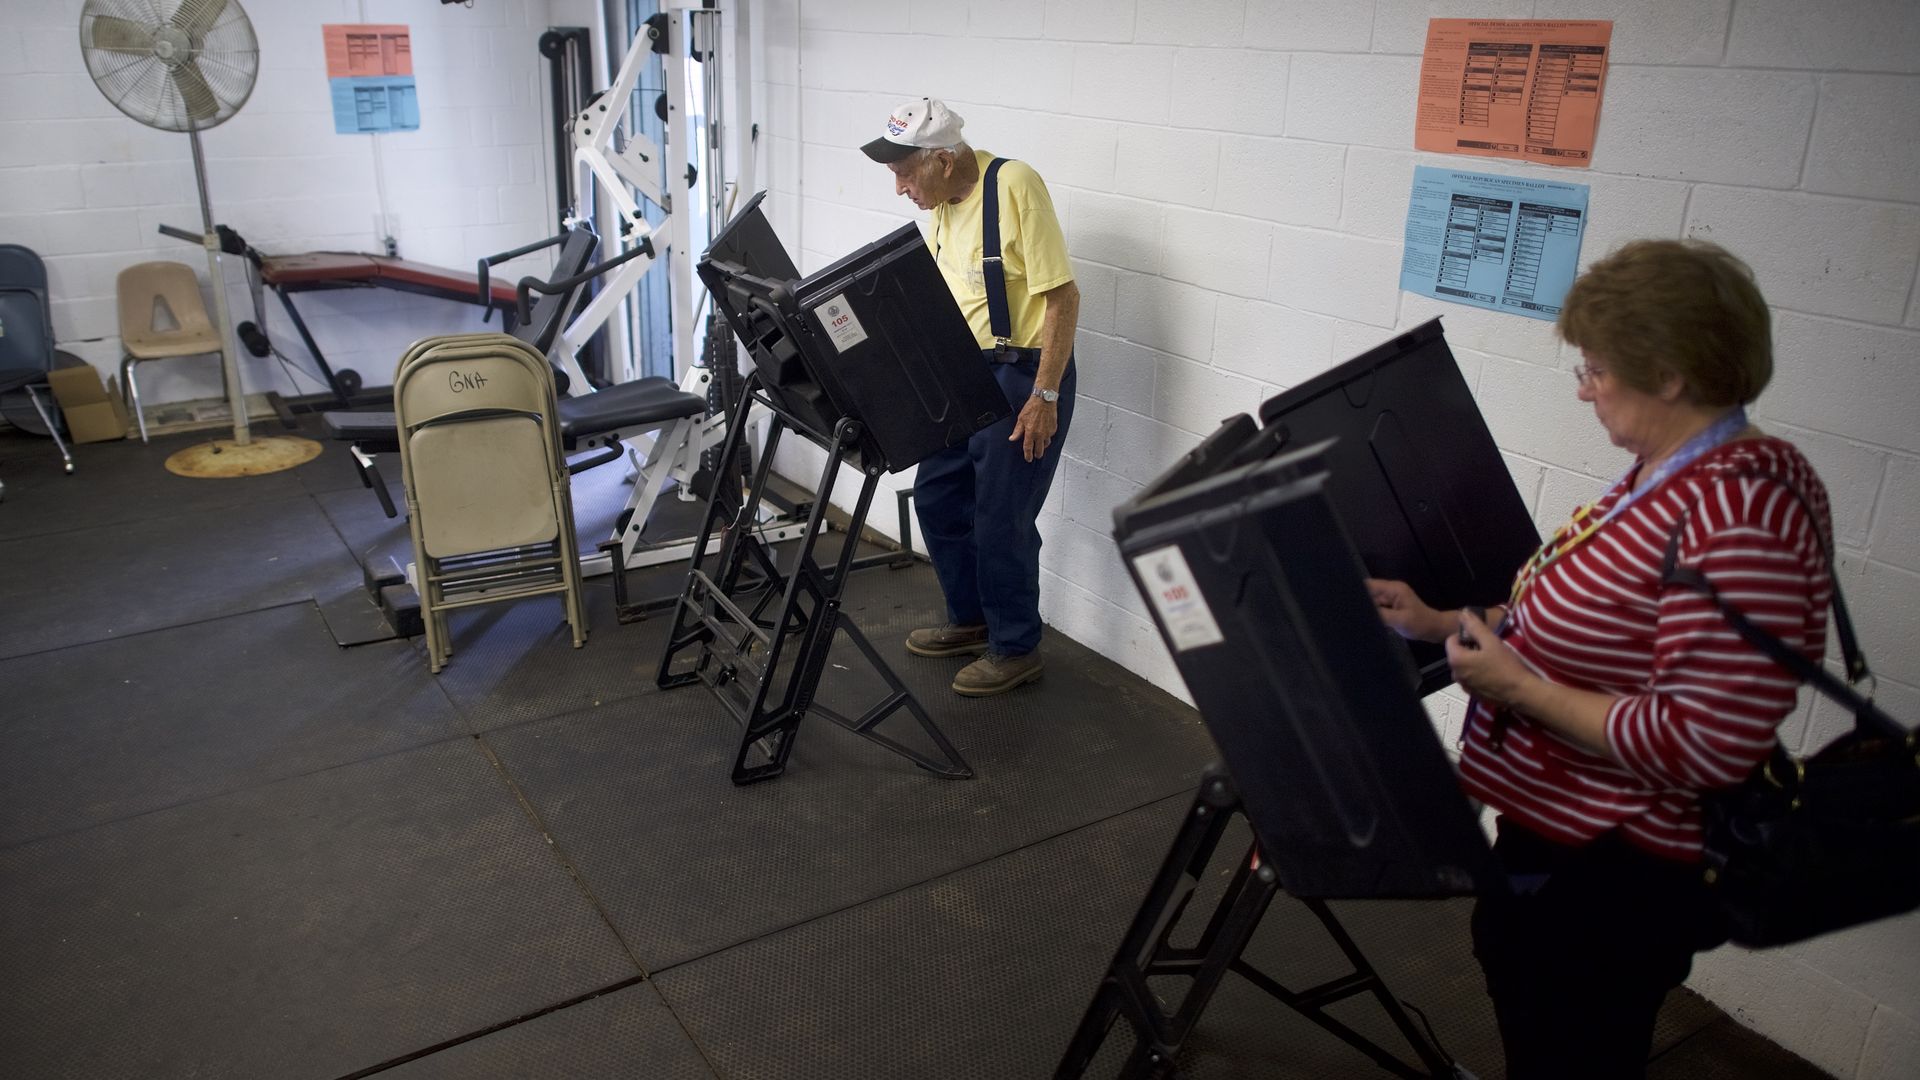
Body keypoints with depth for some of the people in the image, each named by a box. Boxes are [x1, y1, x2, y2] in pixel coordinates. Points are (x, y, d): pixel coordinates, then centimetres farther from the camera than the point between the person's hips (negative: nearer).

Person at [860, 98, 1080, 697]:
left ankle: (1016, 649, 19)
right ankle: (970, 620, 34)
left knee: (1001, 519, -1)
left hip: (1024, 375, -9)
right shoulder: (944, 204, 7)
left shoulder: (1015, 186, -19)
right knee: (937, 496, 15)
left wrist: (1044, 397, -22)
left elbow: (1063, 296, -20)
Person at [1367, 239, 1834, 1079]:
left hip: (1613, 879, -9)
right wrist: (1443, 623, 4)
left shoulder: (1736, 515, -28)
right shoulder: (1674, 473, 3)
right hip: (1559, 839, 9)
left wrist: (1516, 685, -24)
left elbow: (1705, 746, -31)